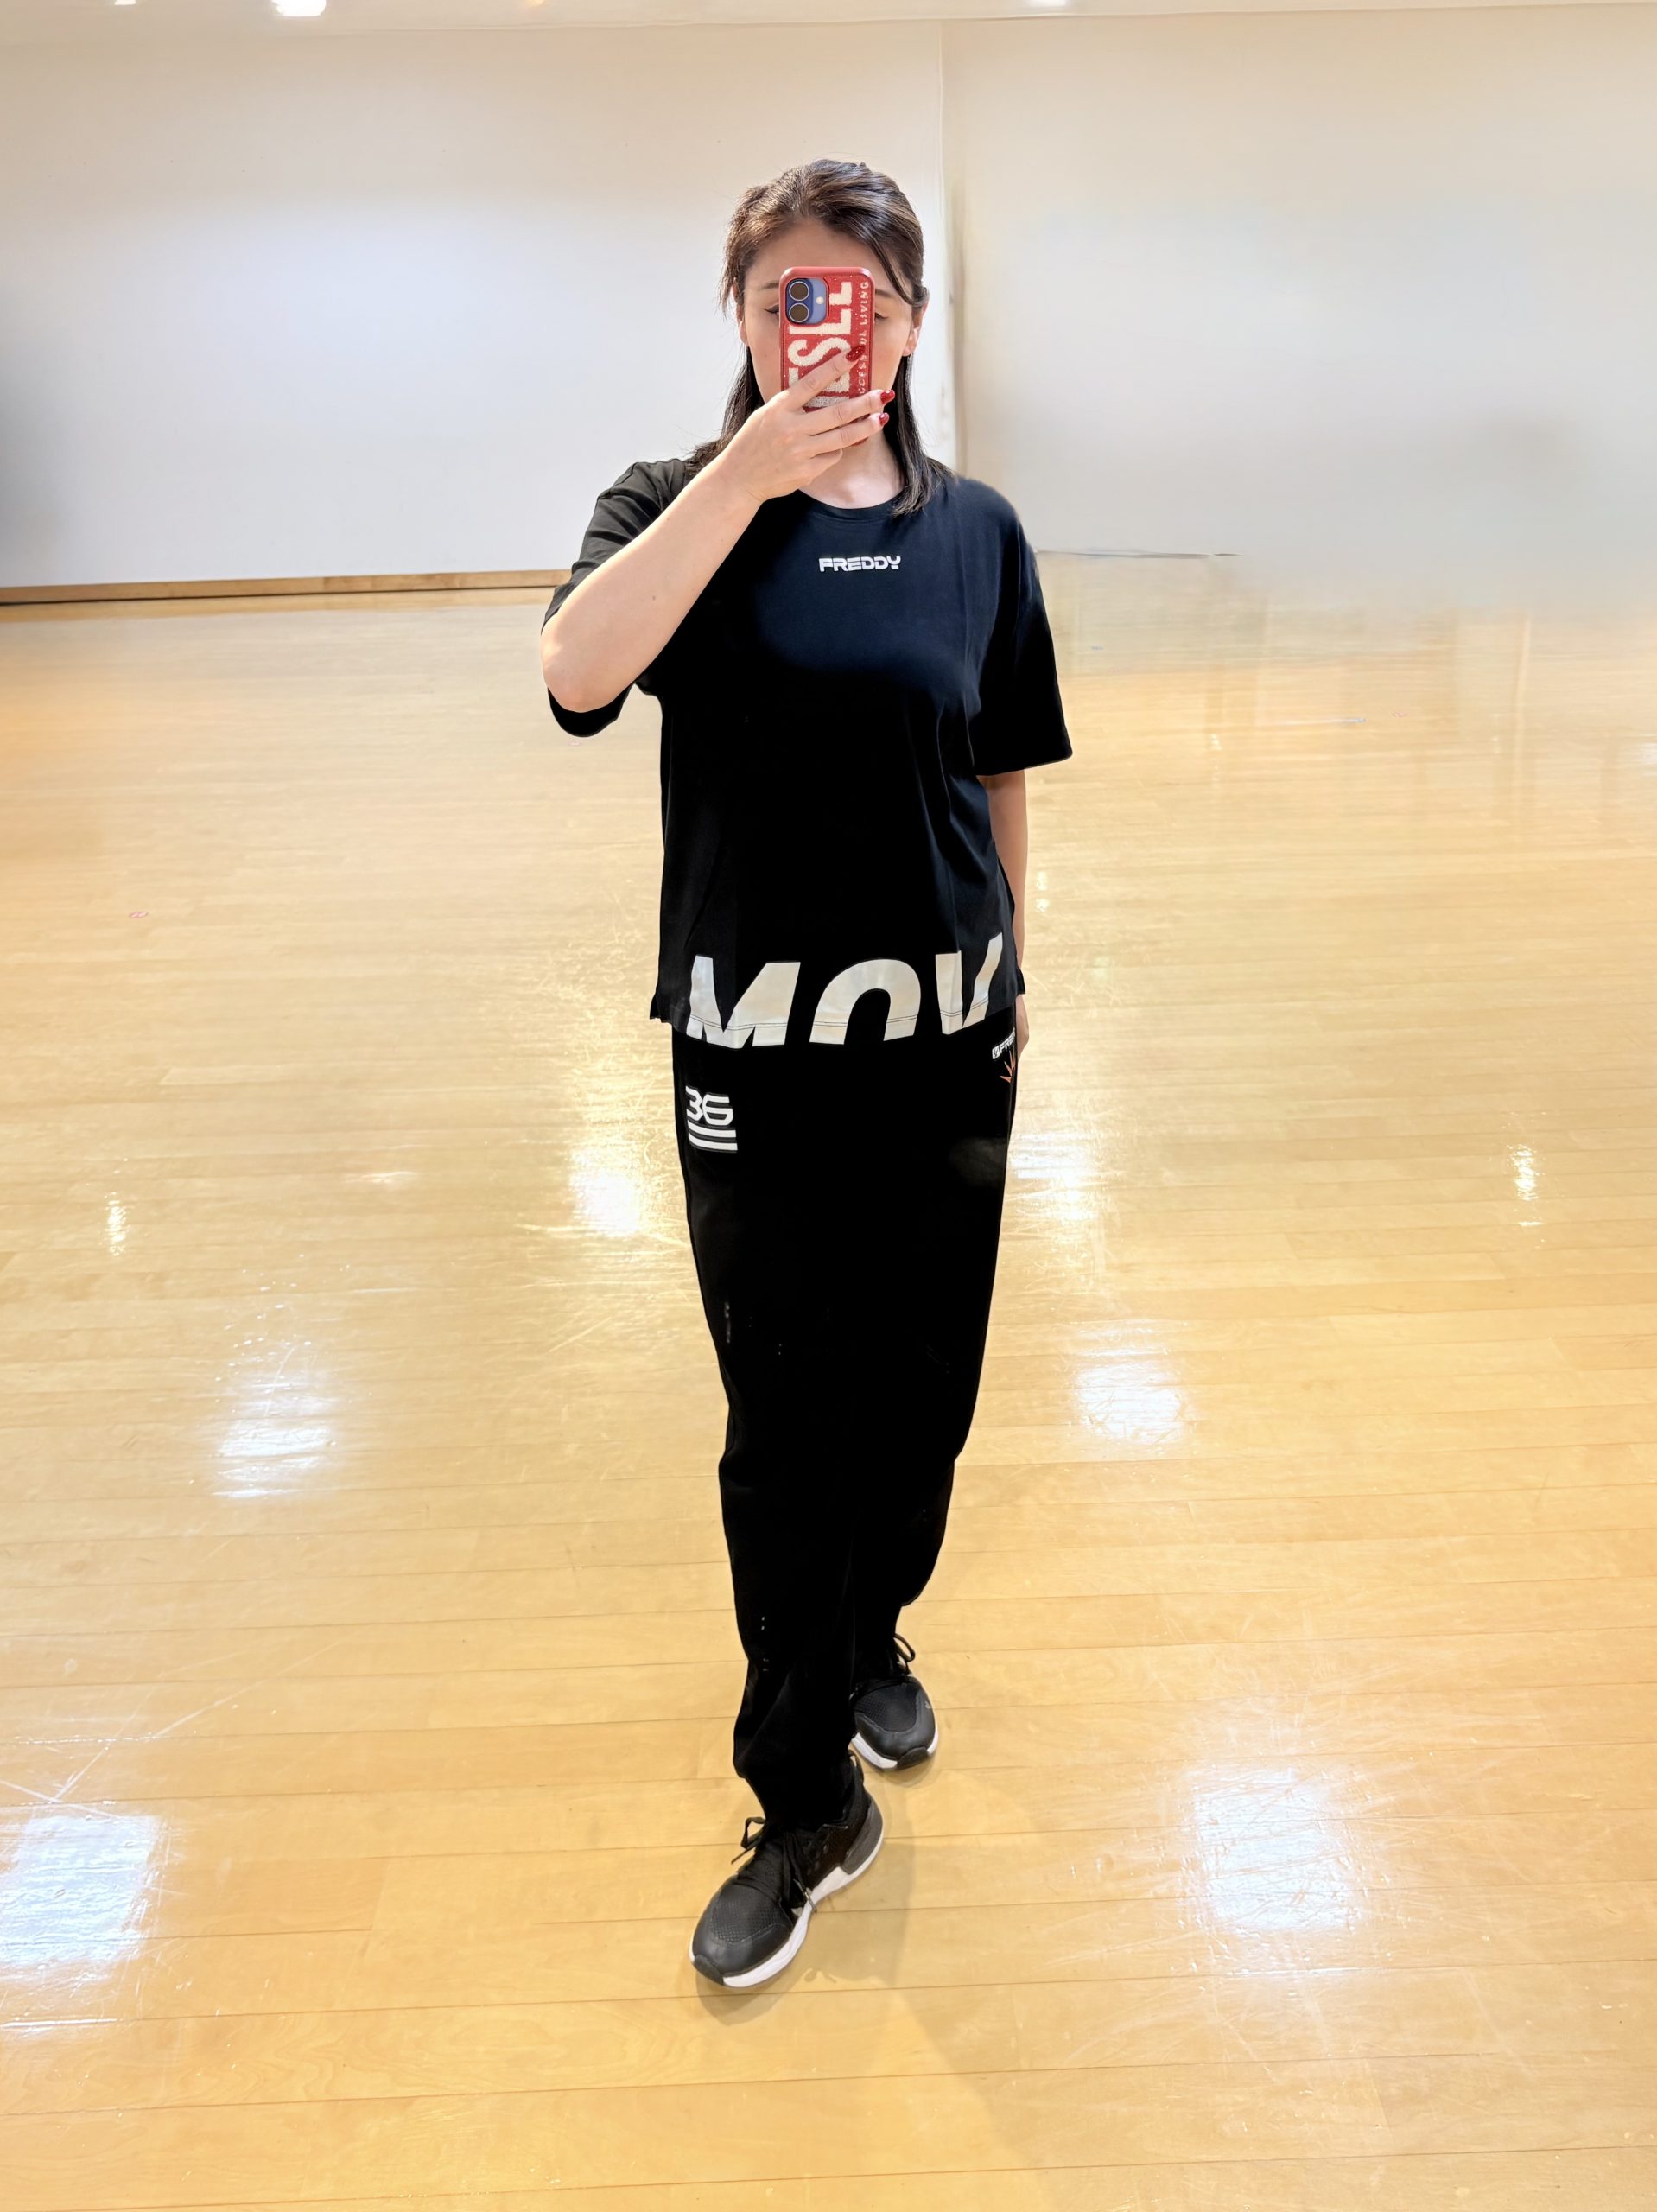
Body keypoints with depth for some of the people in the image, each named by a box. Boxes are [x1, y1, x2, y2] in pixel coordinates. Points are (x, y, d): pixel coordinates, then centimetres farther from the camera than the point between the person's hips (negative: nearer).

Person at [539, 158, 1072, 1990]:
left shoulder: (973, 531, 4)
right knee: (787, 1423, 5)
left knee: (920, 1393, 15)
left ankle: (868, 1637, 45)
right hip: (756, 1047, -3)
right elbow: (578, 674, -27)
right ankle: (807, 1803, 22)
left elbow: (998, 778, 11)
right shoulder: (685, 506, -5)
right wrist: (748, 470, -31)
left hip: (946, 1036, 3)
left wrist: (1010, 971, 14)